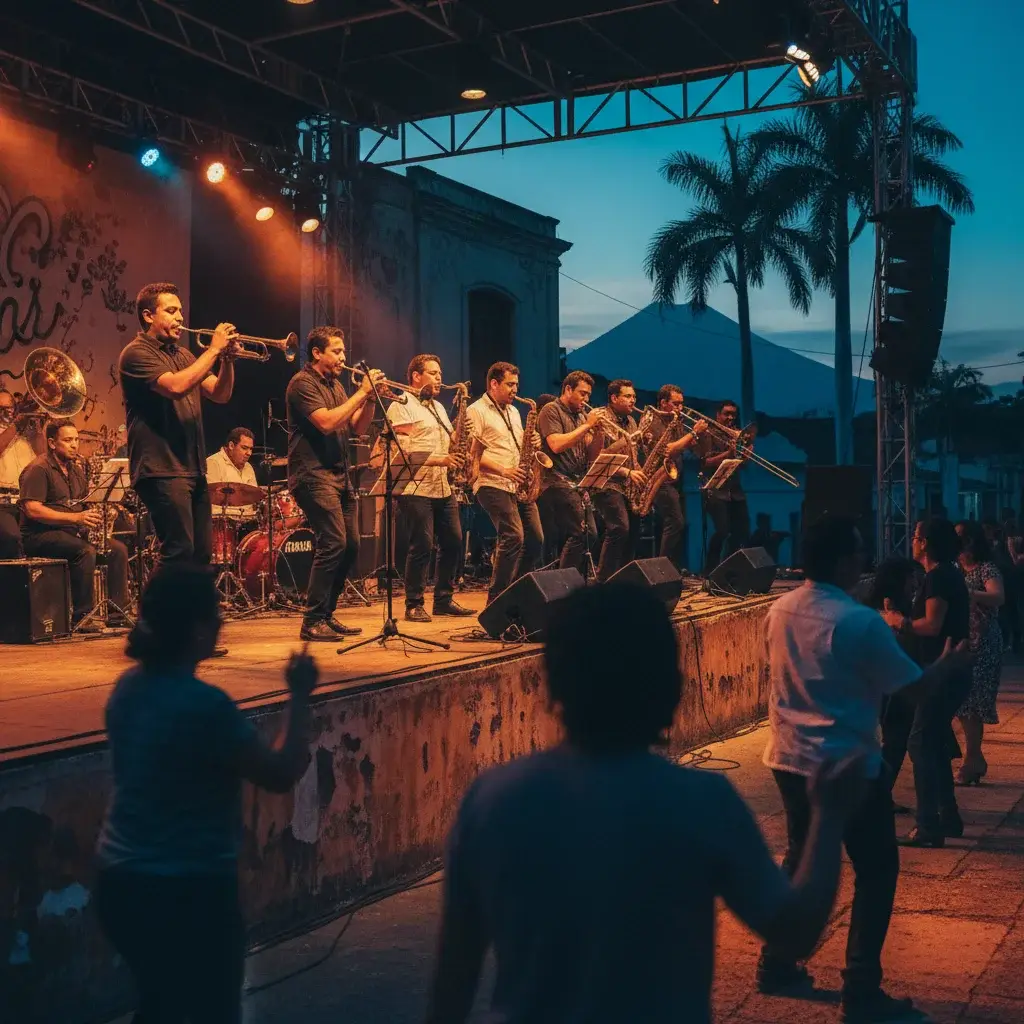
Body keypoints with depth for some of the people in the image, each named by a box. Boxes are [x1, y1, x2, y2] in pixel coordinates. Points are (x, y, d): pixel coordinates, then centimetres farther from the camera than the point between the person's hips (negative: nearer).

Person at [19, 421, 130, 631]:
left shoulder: (75, 468, 16)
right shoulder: (38, 469, -11)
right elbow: (32, 509, -22)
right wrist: (75, 517, -28)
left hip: (72, 531, 8)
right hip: (40, 535, -8)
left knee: (118, 549, -9)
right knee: (85, 551, -33)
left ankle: (117, 614, -7)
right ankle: (81, 618, -28)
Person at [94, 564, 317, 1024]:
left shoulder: (129, 688, 0)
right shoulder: (203, 704, -24)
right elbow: (281, 774, -17)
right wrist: (300, 696, -7)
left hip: (121, 881, 8)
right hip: (188, 890, -8)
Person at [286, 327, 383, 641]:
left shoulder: (335, 385, 18)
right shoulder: (303, 383, -8)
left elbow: (357, 427, 15)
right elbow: (326, 422, -22)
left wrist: (370, 398, -1)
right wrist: (361, 393, -17)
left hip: (339, 474, 9)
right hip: (313, 474, -9)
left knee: (351, 545, 7)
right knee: (333, 543, -18)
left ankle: (327, 615, 18)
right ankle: (312, 621, -12)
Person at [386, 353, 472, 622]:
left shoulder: (438, 407, 21)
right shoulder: (401, 407, -6)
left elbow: (449, 441, 26)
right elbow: (405, 451, -15)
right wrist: (439, 460, -23)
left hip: (443, 487, 8)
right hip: (416, 488, -8)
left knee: (453, 542, 8)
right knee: (422, 547, -7)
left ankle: (444, 600, 19)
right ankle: (414, 605, 3)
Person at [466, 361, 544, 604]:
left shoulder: (513, 412, 21)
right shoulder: (476, 411, -4)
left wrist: (531, 445, 2)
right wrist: (504, 471, -19)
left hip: (519, 486, 8)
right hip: (492, 484, -8)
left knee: (535, 539, 3)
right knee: (513, 536, -19)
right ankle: (496, 599, -9)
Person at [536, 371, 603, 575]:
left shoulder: (582, 416, 17)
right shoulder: (551, 410, -4)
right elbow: (556, 445, -19)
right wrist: (587, 426, -15)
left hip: (577, 484, 8)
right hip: (557, 481, -8)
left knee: (590, 535, 6)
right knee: (578, 534, -16)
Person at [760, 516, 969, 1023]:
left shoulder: (779, 611, 2)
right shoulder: (859, 621, -19)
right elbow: (909, 686, -11)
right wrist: (950, 663, 8)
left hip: (789, 757, 7)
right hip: (845, 764, -7)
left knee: (801, 858, 21)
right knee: (876, 871, 6)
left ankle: (776, 964, 27)